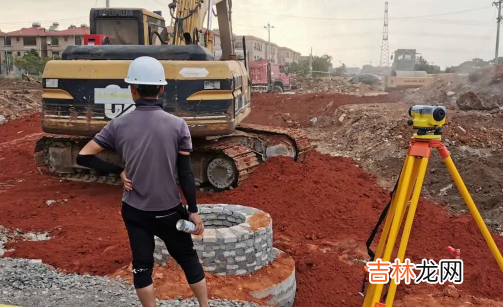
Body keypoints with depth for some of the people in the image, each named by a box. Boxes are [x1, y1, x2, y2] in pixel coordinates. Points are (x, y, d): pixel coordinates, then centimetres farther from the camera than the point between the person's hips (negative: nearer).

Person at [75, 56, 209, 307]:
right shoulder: (177, 125, -12)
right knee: (188, 259, 16)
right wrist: (193, 210, -4)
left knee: (142, 266, 12)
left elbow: (83, 157, -6)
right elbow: (185, 173, -11)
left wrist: (118, 171, 0)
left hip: (134, 210, 1)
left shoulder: (118, 125, -8)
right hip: (169, 210, -1)